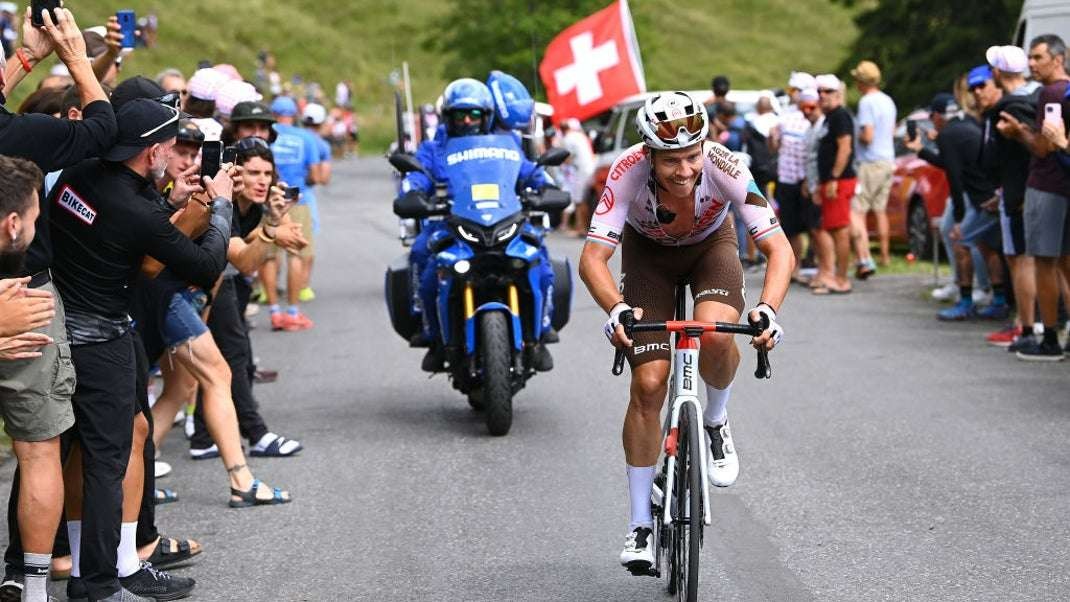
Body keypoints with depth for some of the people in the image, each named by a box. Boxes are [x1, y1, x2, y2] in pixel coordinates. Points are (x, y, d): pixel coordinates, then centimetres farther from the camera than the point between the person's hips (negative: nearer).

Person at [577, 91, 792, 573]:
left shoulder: (726, 169, -34)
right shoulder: (628, 172, -35)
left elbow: (780, 250, -35)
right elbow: (592, 258, -38)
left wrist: (767, 310, -53)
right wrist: (616, 308, -57)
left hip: (711, 245, 0)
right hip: (648, 252, 0)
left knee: (714, 335, -33)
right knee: (648, 384, -10)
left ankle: (715, 422, 1)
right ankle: (640, 523, 2)